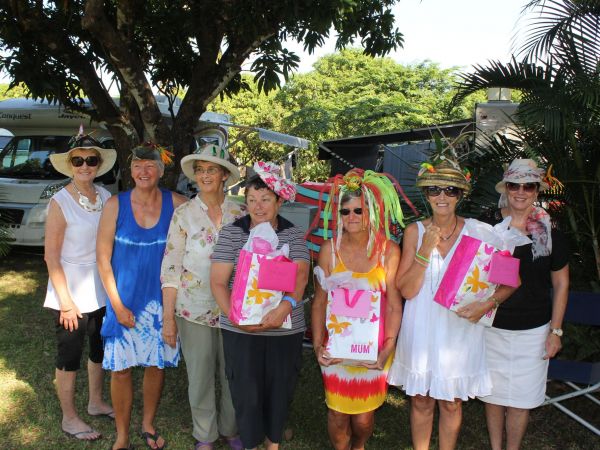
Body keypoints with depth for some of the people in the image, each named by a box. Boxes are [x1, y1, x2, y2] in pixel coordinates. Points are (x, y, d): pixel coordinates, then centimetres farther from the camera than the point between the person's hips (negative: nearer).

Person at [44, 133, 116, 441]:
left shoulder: (105, 196, -1)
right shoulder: (60, 202, -15)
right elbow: (51, 256, -14)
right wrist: (66, 301, -16)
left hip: (102, 292, 6)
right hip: (71, 294, -6)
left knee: (100, 349, 20)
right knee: (70, 357, 8)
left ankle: (96, 403, 41)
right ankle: (69, 419, 26)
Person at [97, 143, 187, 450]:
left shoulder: (176, 204, -7)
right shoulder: (116, 205, -8)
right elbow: (103, 258, -6)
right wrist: (117, 305, -10)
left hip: (161, 299, 1)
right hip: (124, 300, -1)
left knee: (156, 364, 12)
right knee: (121, 368, 4)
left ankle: (148, 425, 35)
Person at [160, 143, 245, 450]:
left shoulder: (240, 213, 0)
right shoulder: (184, 214, -3)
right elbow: (171, 267, -4)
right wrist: (168, 317, -7)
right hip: (194, 309, -1)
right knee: (200, 377, 10)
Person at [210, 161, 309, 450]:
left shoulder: (293, 234, 2)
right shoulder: (231, 233, -1)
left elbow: (301, 276, -10)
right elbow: (218, 281, -4)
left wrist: (285, 307, -28)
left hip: (286, 329, 1)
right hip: (240, 330, -1)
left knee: (280, 390, 12)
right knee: (247, 393, 4)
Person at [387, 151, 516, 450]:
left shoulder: (476, 231, -5)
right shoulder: (415, 231, -3)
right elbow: (406, 290, -7)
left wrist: (488, 303, -18)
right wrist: (425, 251, -19)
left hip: (460, 329, 0)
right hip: (421, 331, 1)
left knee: (451, 403, 14)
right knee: (421, 401, 13)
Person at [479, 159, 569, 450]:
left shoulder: (550, 234, -4)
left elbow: (561, 285, 4)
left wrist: (556, 331, 2)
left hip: (533, 330, 0)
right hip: (491, 326, 1)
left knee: (521, 399, 8)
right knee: (492, 394, 13)